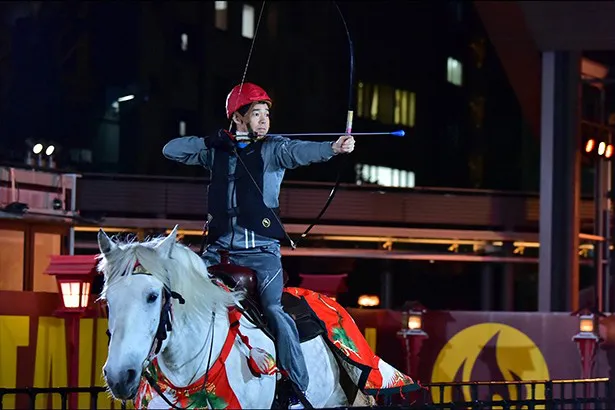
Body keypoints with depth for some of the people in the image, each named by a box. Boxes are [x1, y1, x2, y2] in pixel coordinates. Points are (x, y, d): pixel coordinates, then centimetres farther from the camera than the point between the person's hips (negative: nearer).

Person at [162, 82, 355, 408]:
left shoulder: (272, 149, 0)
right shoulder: (217, 151, 9)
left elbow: (299, 151, -20)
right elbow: (171, 150, 10)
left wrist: (332, 148, -41)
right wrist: (210, 142, -5)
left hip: (261, 250, -4)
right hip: (219, 249, 4)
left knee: (273, 309, -20)